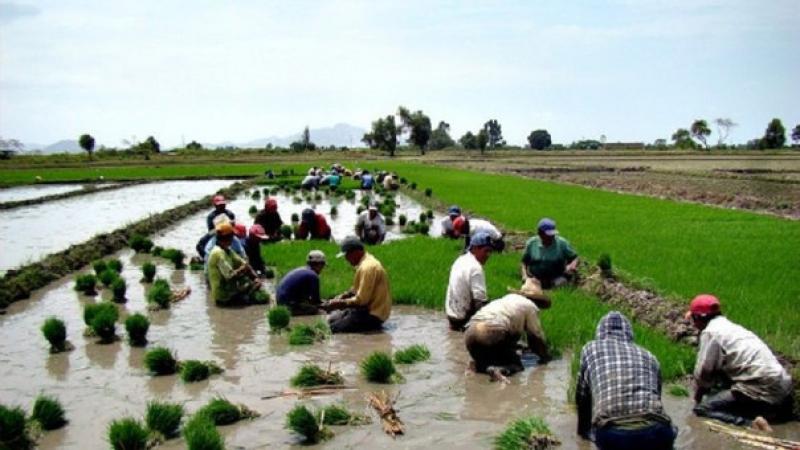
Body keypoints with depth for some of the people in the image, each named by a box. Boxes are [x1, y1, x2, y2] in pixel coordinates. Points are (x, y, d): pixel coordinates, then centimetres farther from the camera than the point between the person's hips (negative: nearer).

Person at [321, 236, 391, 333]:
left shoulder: (367, 267, -22)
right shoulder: (366, 261, 9)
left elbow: (361, 300, -23)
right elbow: (358, 289, 20)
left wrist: (340, 303, -13)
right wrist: (343, 296, 5)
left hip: (373, 314, -10)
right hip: (369, 307, 10)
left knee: (334, 328, -16)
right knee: (332, 318, 12)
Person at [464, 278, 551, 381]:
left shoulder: (509, 298, 31)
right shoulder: (530, 306, 12)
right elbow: (536, 335, 17)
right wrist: (545, 355, 33)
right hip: (492, 333, -7)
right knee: (516, 365, 9)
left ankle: (480, 365, -2)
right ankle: (498, 369, -21)